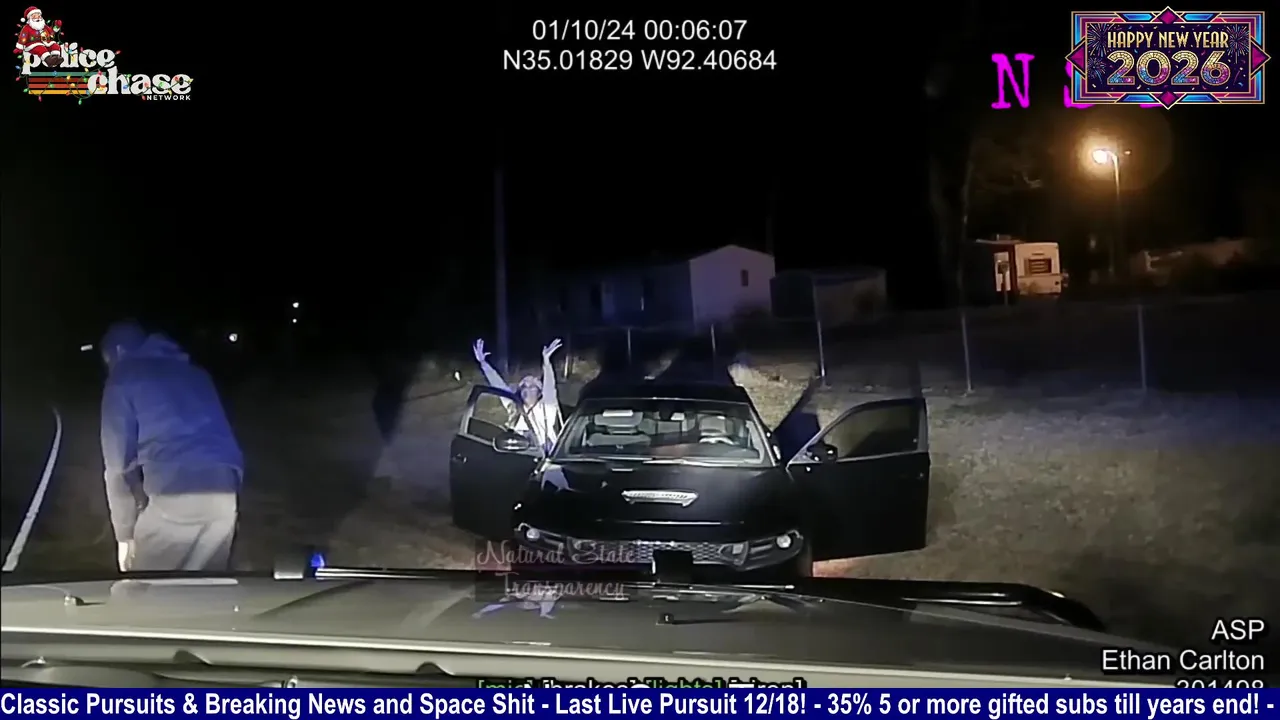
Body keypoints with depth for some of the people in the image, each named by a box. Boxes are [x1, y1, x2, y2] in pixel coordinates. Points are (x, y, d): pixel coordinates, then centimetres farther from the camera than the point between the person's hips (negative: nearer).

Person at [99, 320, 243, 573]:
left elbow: (119, 462, 5)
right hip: (224, 491, 6)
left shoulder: (122, 380, 10)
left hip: (173, 496, -5)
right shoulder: (194, 371, 27)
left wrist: (124, 533, 10)